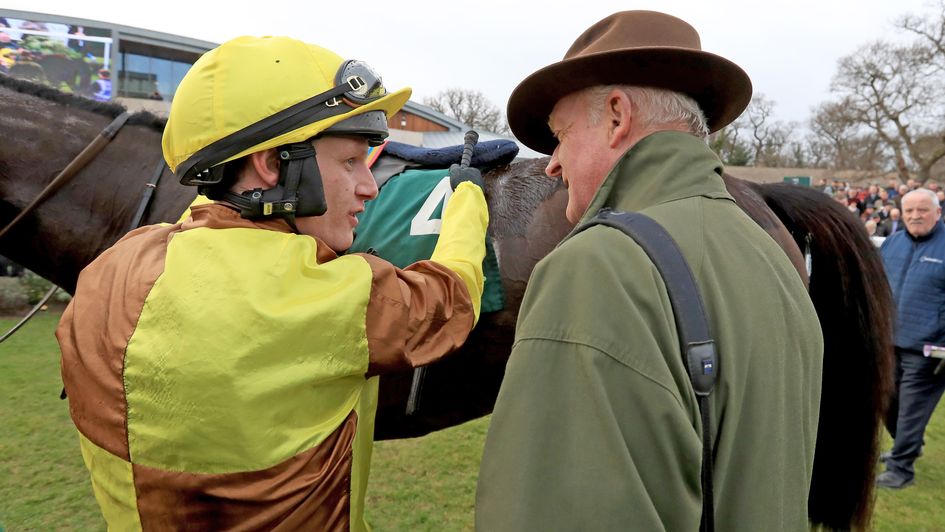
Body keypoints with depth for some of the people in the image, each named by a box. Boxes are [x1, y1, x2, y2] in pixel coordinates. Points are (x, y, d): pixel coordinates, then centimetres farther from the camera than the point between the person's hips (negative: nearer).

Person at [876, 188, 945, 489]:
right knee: (888, 403, 18)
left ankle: (901, 469, 15)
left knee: (912, 411, 2)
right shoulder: (892, 243, 7)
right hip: (889, 343, 6)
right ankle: (906, 447, 42)